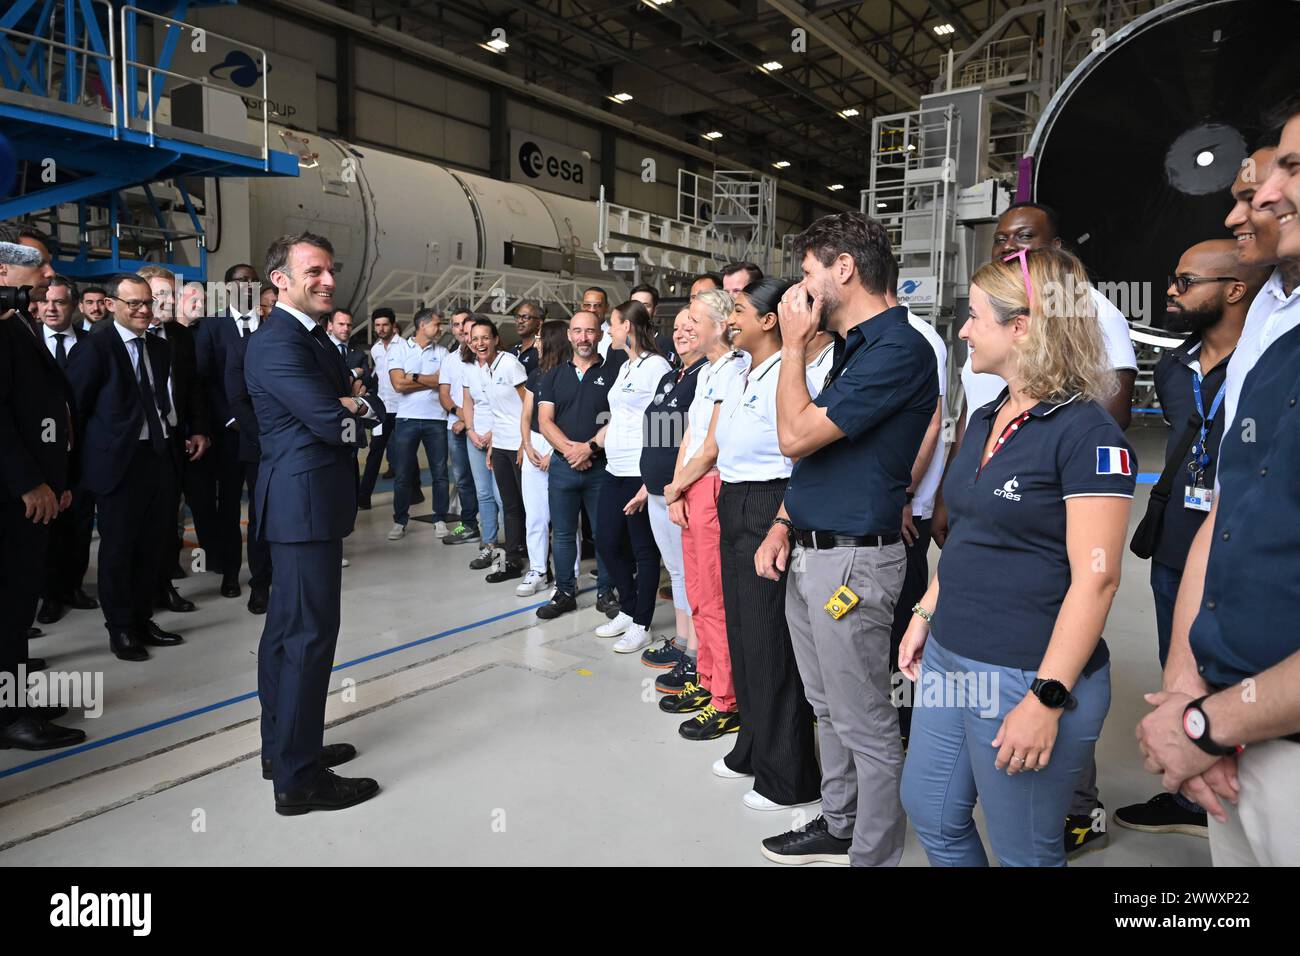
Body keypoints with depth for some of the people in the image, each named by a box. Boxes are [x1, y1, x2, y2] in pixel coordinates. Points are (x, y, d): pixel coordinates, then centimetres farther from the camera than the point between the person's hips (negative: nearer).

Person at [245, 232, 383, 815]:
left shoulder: (313, 339, 17)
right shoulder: (276, 343, -15)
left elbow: (369, 410, 14)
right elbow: (332, 423, -24)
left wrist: (355, 402, -8)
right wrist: (355, 408, -3)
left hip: (303, 503, 11)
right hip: (306, 503, -11)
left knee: (286, 628, 17)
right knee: (310, 633, -7)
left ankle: (282, 746, 30)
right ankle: (298, 777, 2)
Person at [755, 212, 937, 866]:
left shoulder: (897, 350, -17)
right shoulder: (854, 348, 15)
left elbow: (796, 436, -21)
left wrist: (793, 346, -9)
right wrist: (783, 525, 7)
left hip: (850, 561, -10)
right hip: (807, 554, 10)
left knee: (865, 726, 5)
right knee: (828, 709, 21)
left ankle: (873, 854, 21)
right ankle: (838, 828, 38)